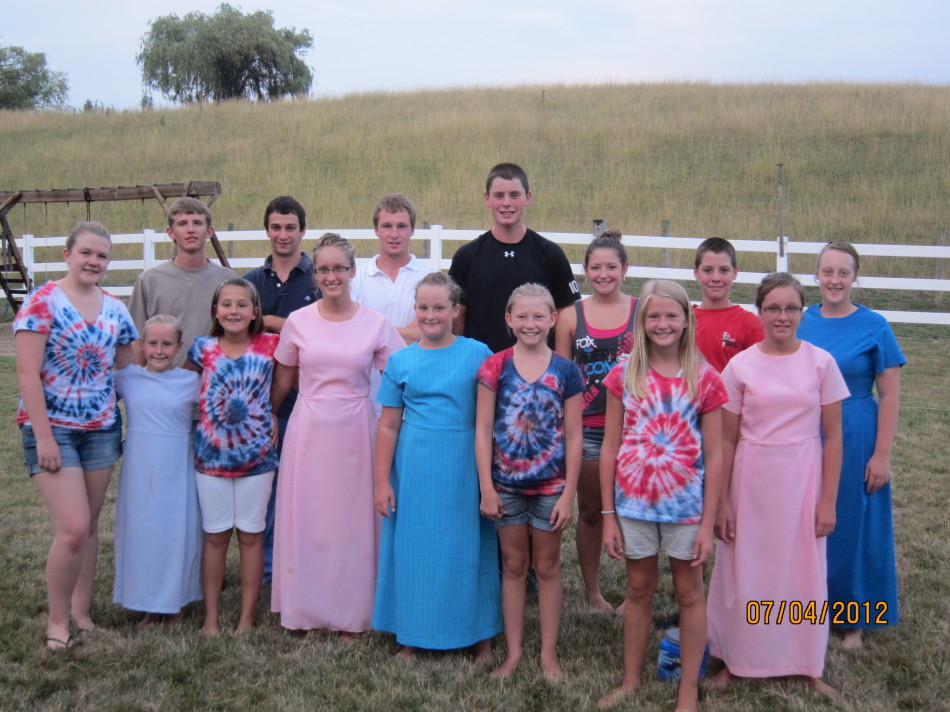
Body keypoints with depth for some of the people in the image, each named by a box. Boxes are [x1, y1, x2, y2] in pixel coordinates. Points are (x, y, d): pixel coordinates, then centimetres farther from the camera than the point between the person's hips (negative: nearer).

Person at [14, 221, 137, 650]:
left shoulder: (115, 310, 6)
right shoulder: (42, 303, -10)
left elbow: (127, 370, 13)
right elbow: (26, 373, -13)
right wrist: (43, 436, -16)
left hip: (101, 429, 5)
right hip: (53, 429, -5)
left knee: (89, 525, 11)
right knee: (73, 529, -9)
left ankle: (82, 611, 25)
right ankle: (57, 621, 10)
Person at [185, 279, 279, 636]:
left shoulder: (270, 346, -5)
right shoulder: (203, 348, 0)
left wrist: (273, 414, -2)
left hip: (257, 455, -1)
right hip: (211, 455, 1)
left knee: (251, 535, 8)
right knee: (215, 535, 8)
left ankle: (247, 616, 18)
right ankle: (211, 616, 19)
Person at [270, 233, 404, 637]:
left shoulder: (375, 324, -1)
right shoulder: (298, 322, 1)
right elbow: (283, 381, 12)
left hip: (355, 433, -1)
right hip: (308, 432, 1)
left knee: (352, 521, 6)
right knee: (307, 519, 7)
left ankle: (350, 616, 20)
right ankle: (307, 611, 22)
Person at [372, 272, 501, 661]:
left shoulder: (478, 353, -1)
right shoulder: (401, 361, 4)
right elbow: (388, 425, 5)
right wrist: (382, 481, 2)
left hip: (463, 468, -1)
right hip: (414, 469, 2)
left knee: (467, 549, 7)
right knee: (413, 548, 8)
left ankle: (480, 636, 21)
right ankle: (413, 636, 23)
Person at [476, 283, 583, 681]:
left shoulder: (566, 372, -5)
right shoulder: (495, 367, -5)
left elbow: (573, 436, -3)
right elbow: (483, 429, -4)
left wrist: (569, 494, -6)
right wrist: (486, 488, -8)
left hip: (551, 486, 0)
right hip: (506, 484, 0)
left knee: (547, 567, 12)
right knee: (513, 566, 13)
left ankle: (549, 652, 24)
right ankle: (513, 651, 24)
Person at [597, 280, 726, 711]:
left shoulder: (705, 380, -5)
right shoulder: (624, 376, -2)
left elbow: (714, 456, -3)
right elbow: (610, 447, 1)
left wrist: (708, 523, -6)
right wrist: (608, 515, -1)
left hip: (685, 502, -1)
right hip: (634, 501, 1)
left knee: (689, 593, 11)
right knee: (639, 590, 15)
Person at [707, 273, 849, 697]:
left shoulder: (821, 363, -3)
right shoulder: (740, 366, -4)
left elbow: (832, 435, -1)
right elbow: (727, 439, -1)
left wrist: (828, 500, -3)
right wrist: (720, 501, -2)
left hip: (802, 482, 0)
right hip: (751, 482, 0)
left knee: (803, 572, 11)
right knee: (744, 572, 10)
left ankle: (808, 665, 28)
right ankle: (735, 661, 26)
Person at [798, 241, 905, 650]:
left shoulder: (873, 327, -8)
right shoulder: (800, 322, 1)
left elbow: (889, 395, -8)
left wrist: (881, 455, -11)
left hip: (854, 442, -3)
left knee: (852, 528, 8)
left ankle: (854, 620, 25)